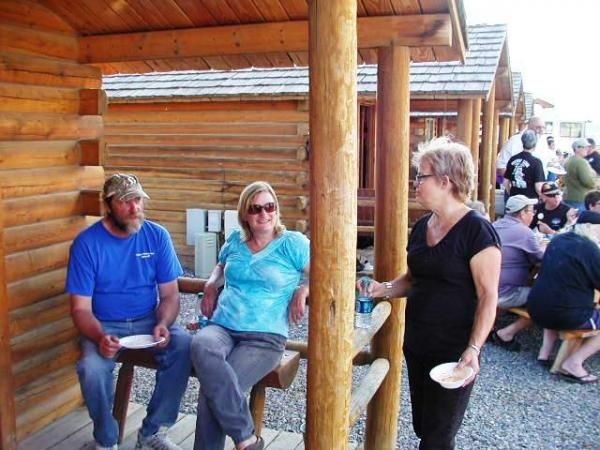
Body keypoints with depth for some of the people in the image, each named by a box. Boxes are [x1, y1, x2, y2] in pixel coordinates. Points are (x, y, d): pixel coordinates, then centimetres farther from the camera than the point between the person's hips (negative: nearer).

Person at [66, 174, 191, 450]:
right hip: (104, 325, -2)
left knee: (184, 345, -27)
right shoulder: (87, 243, -11)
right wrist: (100, 337, -31)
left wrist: (163, 324, -23)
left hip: (148, 320, 2)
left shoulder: (157, 236, -4)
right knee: (91, 368, -32)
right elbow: (81, 308, -11)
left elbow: (169, 294, -1)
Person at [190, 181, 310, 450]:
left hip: (265, 336, -3)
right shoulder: (234, 241, 17)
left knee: (214, 388, -29)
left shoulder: (293, 243, 3)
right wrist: (211, 285, 17)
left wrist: (302, 290, -13)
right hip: (221, 327, 4)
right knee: (201, 346, -35)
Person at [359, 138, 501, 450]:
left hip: (453, 351, -7)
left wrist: (474, 348, -25)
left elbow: (488, 296, -17)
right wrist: (383, 289, -1)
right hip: (417, 344, 7)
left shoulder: (476, 230, -16)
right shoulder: (422, 226, 7)